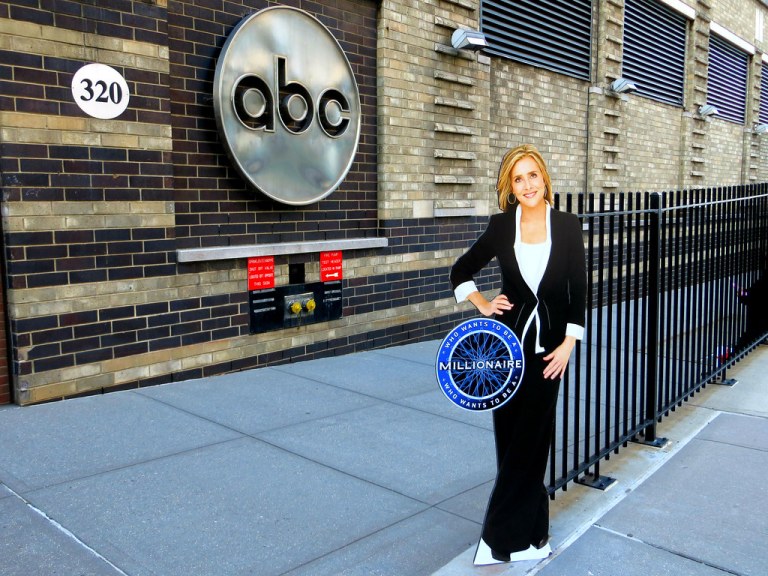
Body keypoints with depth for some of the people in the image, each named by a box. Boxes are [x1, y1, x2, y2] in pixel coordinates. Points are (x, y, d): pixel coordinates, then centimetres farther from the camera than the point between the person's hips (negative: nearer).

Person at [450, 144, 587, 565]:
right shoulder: (501, 226, 0)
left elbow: (578, 291, -1)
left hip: (548, 344, -1)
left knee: (528, 440, 3)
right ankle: (528, 533, 20)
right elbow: (460, 271, 11)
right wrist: (483, 306, -1)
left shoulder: (567, 226, -2)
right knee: (509, 436, 5)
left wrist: (568, 344, -7)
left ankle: (501, 536, 16)